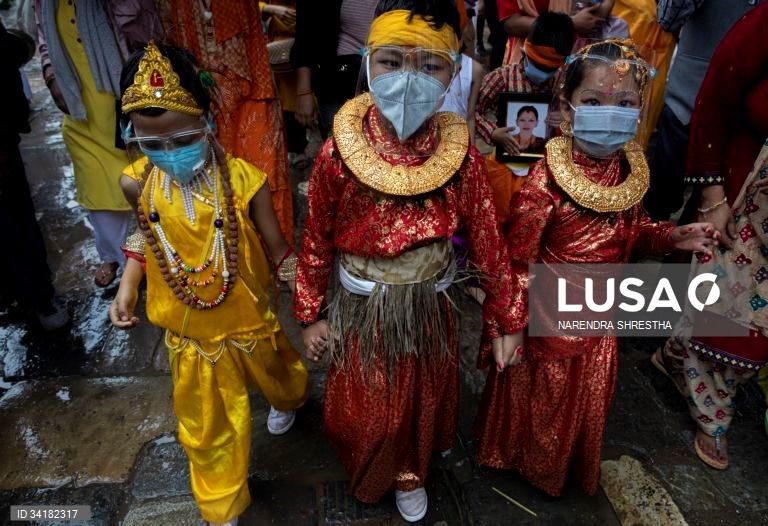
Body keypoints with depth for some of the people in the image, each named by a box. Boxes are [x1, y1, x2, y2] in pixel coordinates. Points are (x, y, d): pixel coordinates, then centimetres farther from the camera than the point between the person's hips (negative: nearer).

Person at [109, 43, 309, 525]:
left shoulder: (244, 180, -25)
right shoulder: (138, 182, -14)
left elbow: (278, 252, -15)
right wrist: (128, 286, 1)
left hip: (249, 323, -2)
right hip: (190, 335, 2)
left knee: (275, 374, 30)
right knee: (208, 431, 19)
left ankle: (289, 400, 70)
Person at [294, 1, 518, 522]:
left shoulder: (462, 155, -17)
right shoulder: (338, 155, -20)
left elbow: (487, 242, -9)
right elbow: (316, 243, -8)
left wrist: (503, 320, -2)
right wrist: (311, 314, 1)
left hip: (430, 308, 1)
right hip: (362, 311, -1)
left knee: (421, 403, 23)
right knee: (363, 409, 21)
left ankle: (409, 475, 56)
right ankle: (366, 475, 56)